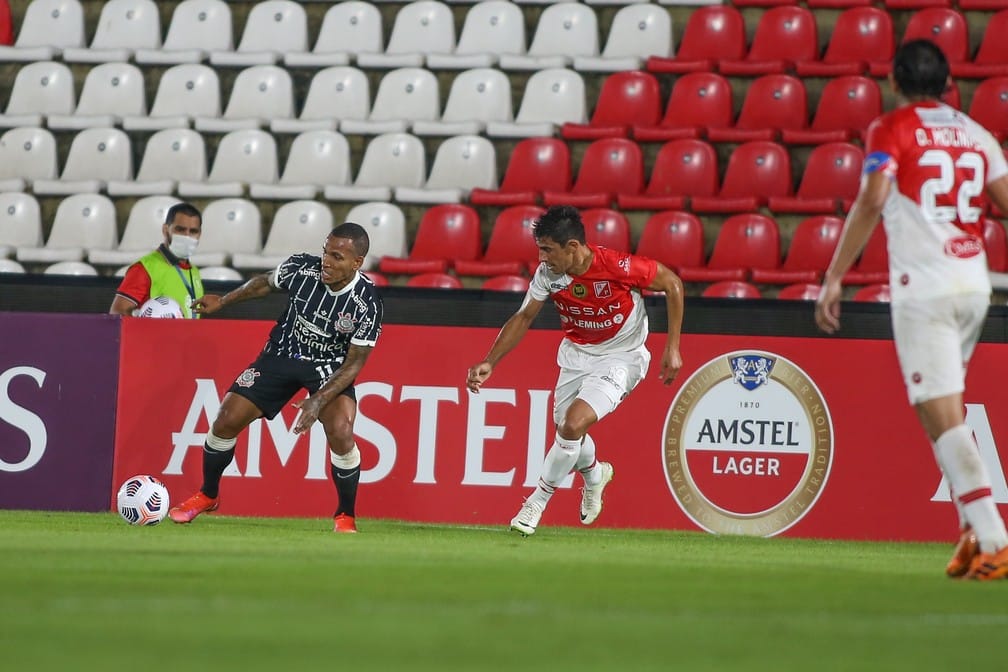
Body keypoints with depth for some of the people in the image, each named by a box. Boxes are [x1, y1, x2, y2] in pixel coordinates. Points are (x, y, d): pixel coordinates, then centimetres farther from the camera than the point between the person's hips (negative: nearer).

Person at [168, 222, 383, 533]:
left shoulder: (366, 303, -27)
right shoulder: (301, 268, -22)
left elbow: (354, 363, -19)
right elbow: (266, 282, 3)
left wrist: (319, 400, -29)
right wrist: (223, 301, 11)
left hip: (330, 368, -3)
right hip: (282, 354, 3)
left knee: (341, 434, -26)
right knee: (227, 421, -2)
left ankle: (346, 517, -2)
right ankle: (207, 496, 25)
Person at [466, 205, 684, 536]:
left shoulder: (617, 267, -30)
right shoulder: (548, 273, -16)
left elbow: (673, 283, -16)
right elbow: (523, 318, 0)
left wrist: (672, 347, -14)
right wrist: (489, 363, -9)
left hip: (620, 357, -6)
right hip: (576, 352, 6)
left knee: (574, 424, -21)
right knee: (565, 428, 10)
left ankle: (538, 501, -2)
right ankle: (594, 474, 46)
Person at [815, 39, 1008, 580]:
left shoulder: (892, 129, 0)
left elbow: (872, 200, -14)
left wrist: (834, 278, -13)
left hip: (923, 288, -6)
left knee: (943, 419, -8)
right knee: (948, 415, 19)